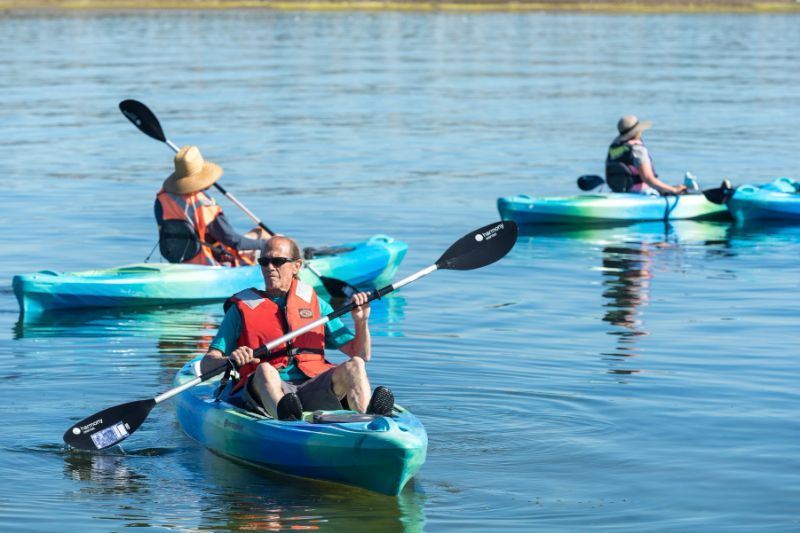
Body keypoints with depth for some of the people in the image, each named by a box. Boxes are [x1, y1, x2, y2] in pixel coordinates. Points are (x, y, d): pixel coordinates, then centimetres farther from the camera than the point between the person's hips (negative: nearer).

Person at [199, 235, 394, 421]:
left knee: (354, 366, -23)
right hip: (263, 389, -2)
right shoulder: (242, 308, 16)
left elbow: (362, 355, 20)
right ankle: (286, 419, -67)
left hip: (313, 387, 2)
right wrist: (231, 360, -15)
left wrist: (361, 321, 2)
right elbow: (206, 365, 7)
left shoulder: (316, 304, 23)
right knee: (265, 370, -34)